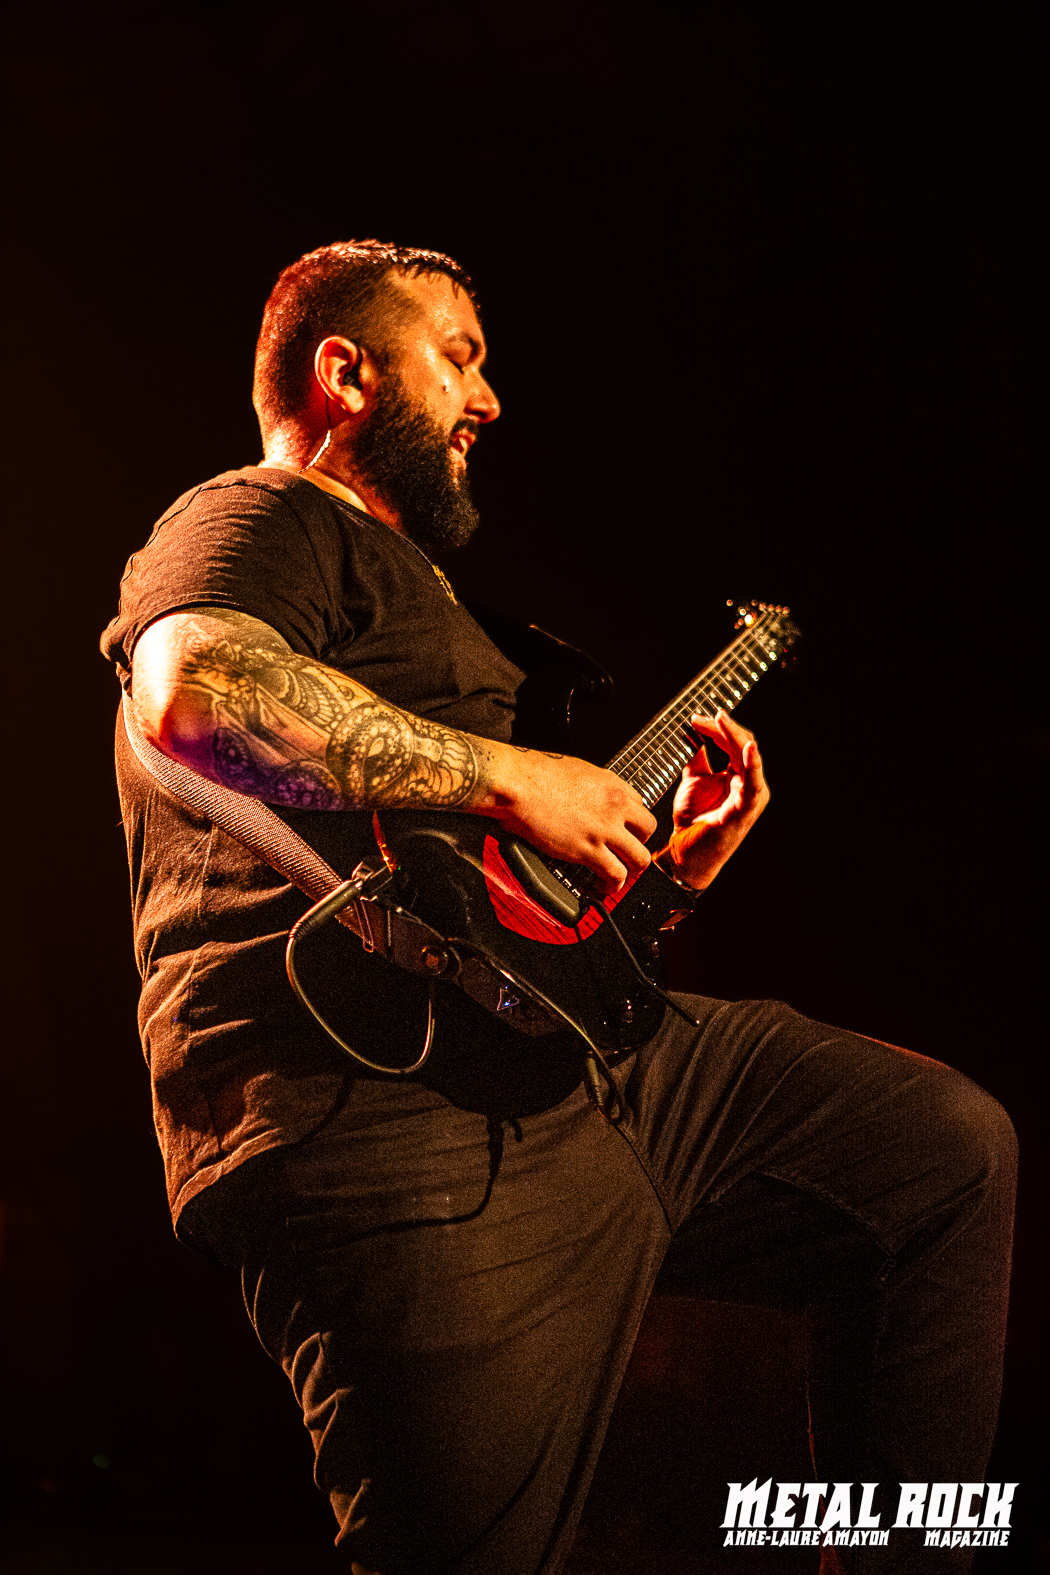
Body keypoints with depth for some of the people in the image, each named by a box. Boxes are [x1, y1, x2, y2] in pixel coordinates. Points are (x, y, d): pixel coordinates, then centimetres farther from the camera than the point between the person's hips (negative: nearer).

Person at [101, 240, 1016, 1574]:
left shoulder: (411, 582, 30)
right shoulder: (255, 521, 0)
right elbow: (196, 694, -26)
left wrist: (668, 866, 17)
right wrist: (511, 776, -19)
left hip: (582, 1056, 10)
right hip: (395, 1116, -9)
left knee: (952, 1148, 11)